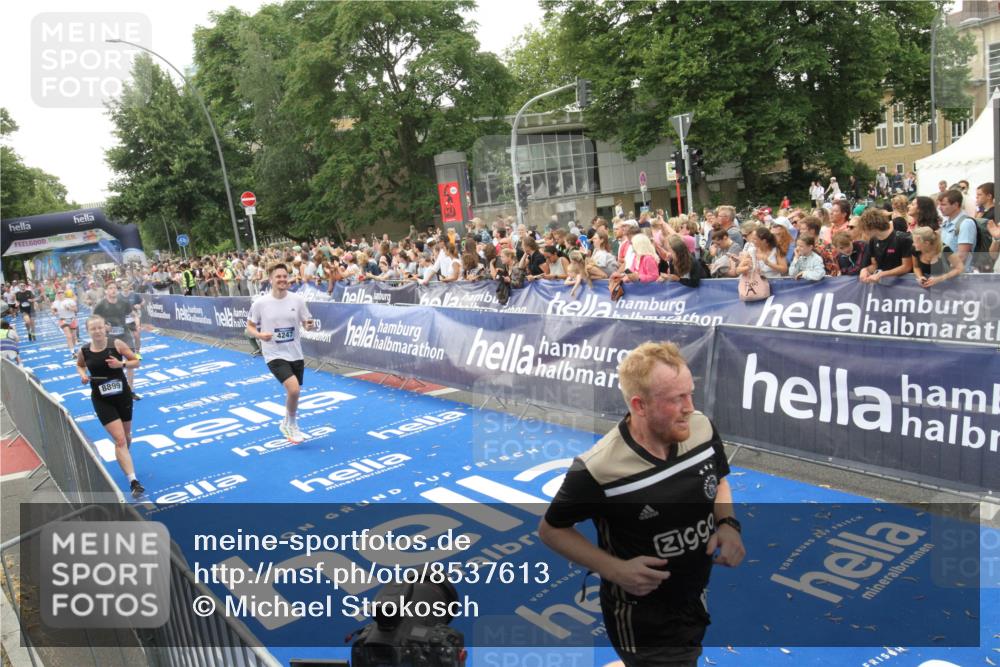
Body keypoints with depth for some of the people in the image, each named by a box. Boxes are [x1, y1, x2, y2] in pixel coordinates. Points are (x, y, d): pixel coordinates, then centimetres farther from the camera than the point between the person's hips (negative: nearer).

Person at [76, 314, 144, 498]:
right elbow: (79, 365, 15)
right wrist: (83, 375, -6)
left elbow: (136, 361, -2)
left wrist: (121, 364, -21)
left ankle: (124, 458, 53)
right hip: (101, 400, -1)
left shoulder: (117, 344, -11)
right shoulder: (84, 351, -7)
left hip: (122, 395, 1)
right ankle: (133, 482, -12)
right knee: (119, 440, -12)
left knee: (126, 436, 18)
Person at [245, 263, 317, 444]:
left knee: (294, 392, 16)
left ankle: (287, 424, 44)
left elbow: (306, 324, 3)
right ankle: (291, 424, 6)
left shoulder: (297, 300, -4)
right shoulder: (260, 303, -9)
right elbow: (249, 328, 0)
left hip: (295, 354, 4)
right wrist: (259, 335, -21)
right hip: (275, 355, -4)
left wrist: (309, 326, -20)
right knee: (294, 389, -22)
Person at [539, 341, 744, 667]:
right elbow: (551, 529, -13)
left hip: (699, 603, 6)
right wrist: (615, 570, -22)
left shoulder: (703, 429, -14)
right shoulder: (597, 470, -29)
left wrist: (728, 524, -12)